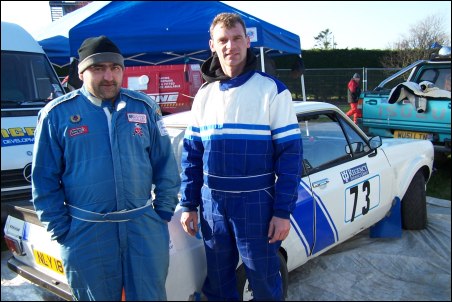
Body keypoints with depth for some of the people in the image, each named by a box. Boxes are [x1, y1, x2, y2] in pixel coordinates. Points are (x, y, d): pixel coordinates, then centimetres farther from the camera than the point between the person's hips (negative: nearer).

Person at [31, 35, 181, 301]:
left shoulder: (144, 107, 3)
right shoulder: (57, 114, -3)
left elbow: (165, 163, 7)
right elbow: (45, 178, 0)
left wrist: (164, 211, 4)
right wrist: (61, 230, -2)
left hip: (145, 226, 2)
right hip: (86, 234, -1)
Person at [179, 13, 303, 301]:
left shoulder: (272, 90, -6)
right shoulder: (204, 94, 7)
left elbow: (290, 154, -8)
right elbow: (191, 154, 10)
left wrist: (283, 211, -12)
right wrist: (188, 205, 6)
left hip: (256, 203, -4)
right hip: (211, 204, 4)